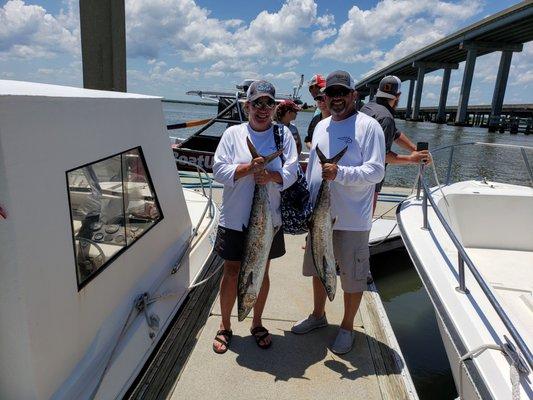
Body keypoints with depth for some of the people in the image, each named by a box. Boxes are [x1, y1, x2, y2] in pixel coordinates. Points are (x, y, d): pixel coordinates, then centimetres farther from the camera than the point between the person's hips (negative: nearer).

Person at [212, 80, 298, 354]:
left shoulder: (284, 134, 0)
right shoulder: (233, 134, -2)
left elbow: (291, 172, -6)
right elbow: (218, 170, -9)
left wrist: (271, 175, -25)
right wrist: (249, 167, -21)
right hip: (234, 218, -1)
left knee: (262, 272, 15)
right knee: (231, 272, 10)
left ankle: (257, 323, 36)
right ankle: (225, 326, 30)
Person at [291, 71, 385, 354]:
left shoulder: (368, 126, -10)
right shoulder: (321, 127, 11)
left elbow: (376, 171, -17)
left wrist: (340, 173, -30)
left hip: (352, 220, -6)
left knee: (352, 277, 8)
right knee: (318, 269, 20)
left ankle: (347, 327, 29)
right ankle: (318, 315, 41)